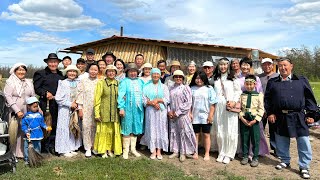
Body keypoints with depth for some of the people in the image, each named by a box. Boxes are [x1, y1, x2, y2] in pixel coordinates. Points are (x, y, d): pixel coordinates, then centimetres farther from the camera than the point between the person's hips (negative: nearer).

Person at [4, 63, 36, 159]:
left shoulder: (29, 82, 14)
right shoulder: (10, 82, 1)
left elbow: (33, 97, 15)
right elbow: (8, 97, -7)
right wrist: (17, 111, -14)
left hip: (28, 112, 3)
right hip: (15, 112, -3)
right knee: (16, 132, -1)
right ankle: (16, 153, 10)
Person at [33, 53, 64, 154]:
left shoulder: (61, 75, 17)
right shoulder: (41, 74, 4)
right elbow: (36, 88, -2)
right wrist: (45, 93, -15)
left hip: (58, 104, 4)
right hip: (46, 104, -4)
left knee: (56, 125, 6)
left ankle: (52, 145, 17)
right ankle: (46, 145, 11)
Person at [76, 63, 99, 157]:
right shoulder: (83, 81, 4)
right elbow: (80, 95, 3)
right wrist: (80, 108, -2)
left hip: (97, 108, 1)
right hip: (86, 108, 0)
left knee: (95, 127, 4)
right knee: (86, 126, -2)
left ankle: (95, 146, 19)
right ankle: (88, 148, 9)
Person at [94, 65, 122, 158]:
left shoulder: (118, 83, 7)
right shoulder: (101, 83, -2)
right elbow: (97, 99, -3)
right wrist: (97, 114, -8)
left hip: (115, 112, 3)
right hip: (104, 111, -3)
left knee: (114, 131, 6)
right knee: (104, 131, 3)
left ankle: (110, 150, 20)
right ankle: (104, 151, 16)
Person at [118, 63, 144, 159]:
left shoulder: (140, 81, 14)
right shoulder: (124, 82, -2)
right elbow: (121, 95, -8)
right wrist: (121, 108, -16)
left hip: (138, 109, 5)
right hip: (128, 109, -4)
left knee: (136, 128, 11)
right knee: (127, 129, 1)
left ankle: (133, 148, 23)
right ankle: (126, 150, 11)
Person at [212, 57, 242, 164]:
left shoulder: (232, 78, -1)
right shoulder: (216, 78, 12)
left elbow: (238, 91, -1)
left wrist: (234, 102, -14)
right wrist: (214, 103, 7)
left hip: (229, 107, -4)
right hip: (218, 107, 4)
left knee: (229, 131, -1)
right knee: (219, 131, 6)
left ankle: (228, 154, 10)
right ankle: (221, 153, 18)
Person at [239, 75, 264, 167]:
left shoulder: (259, 95, -2)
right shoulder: (242, 95, 3)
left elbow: (261, 109, -4)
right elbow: (239, 108, 4)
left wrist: (255, 120, -11)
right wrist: (242, 118, -8)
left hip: (254, 120, -2)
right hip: (244, 120, 2)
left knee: (255, 139, 3)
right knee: (244, 139, 10)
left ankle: (255, 158, 16)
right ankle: (245, 156, 23)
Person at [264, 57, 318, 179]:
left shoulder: (301, 80, 5)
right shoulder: (272, 82, 8)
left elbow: (309, 98, 4)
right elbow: (267, 99, 9)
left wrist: (310, 114, -1)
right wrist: (270, 113, 1)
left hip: (298, 117, -1)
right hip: (280, 117, 2)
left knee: (303, 142, -1)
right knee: (281, 142, 12)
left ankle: (304, 167, 14)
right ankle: (285, 161, 32)